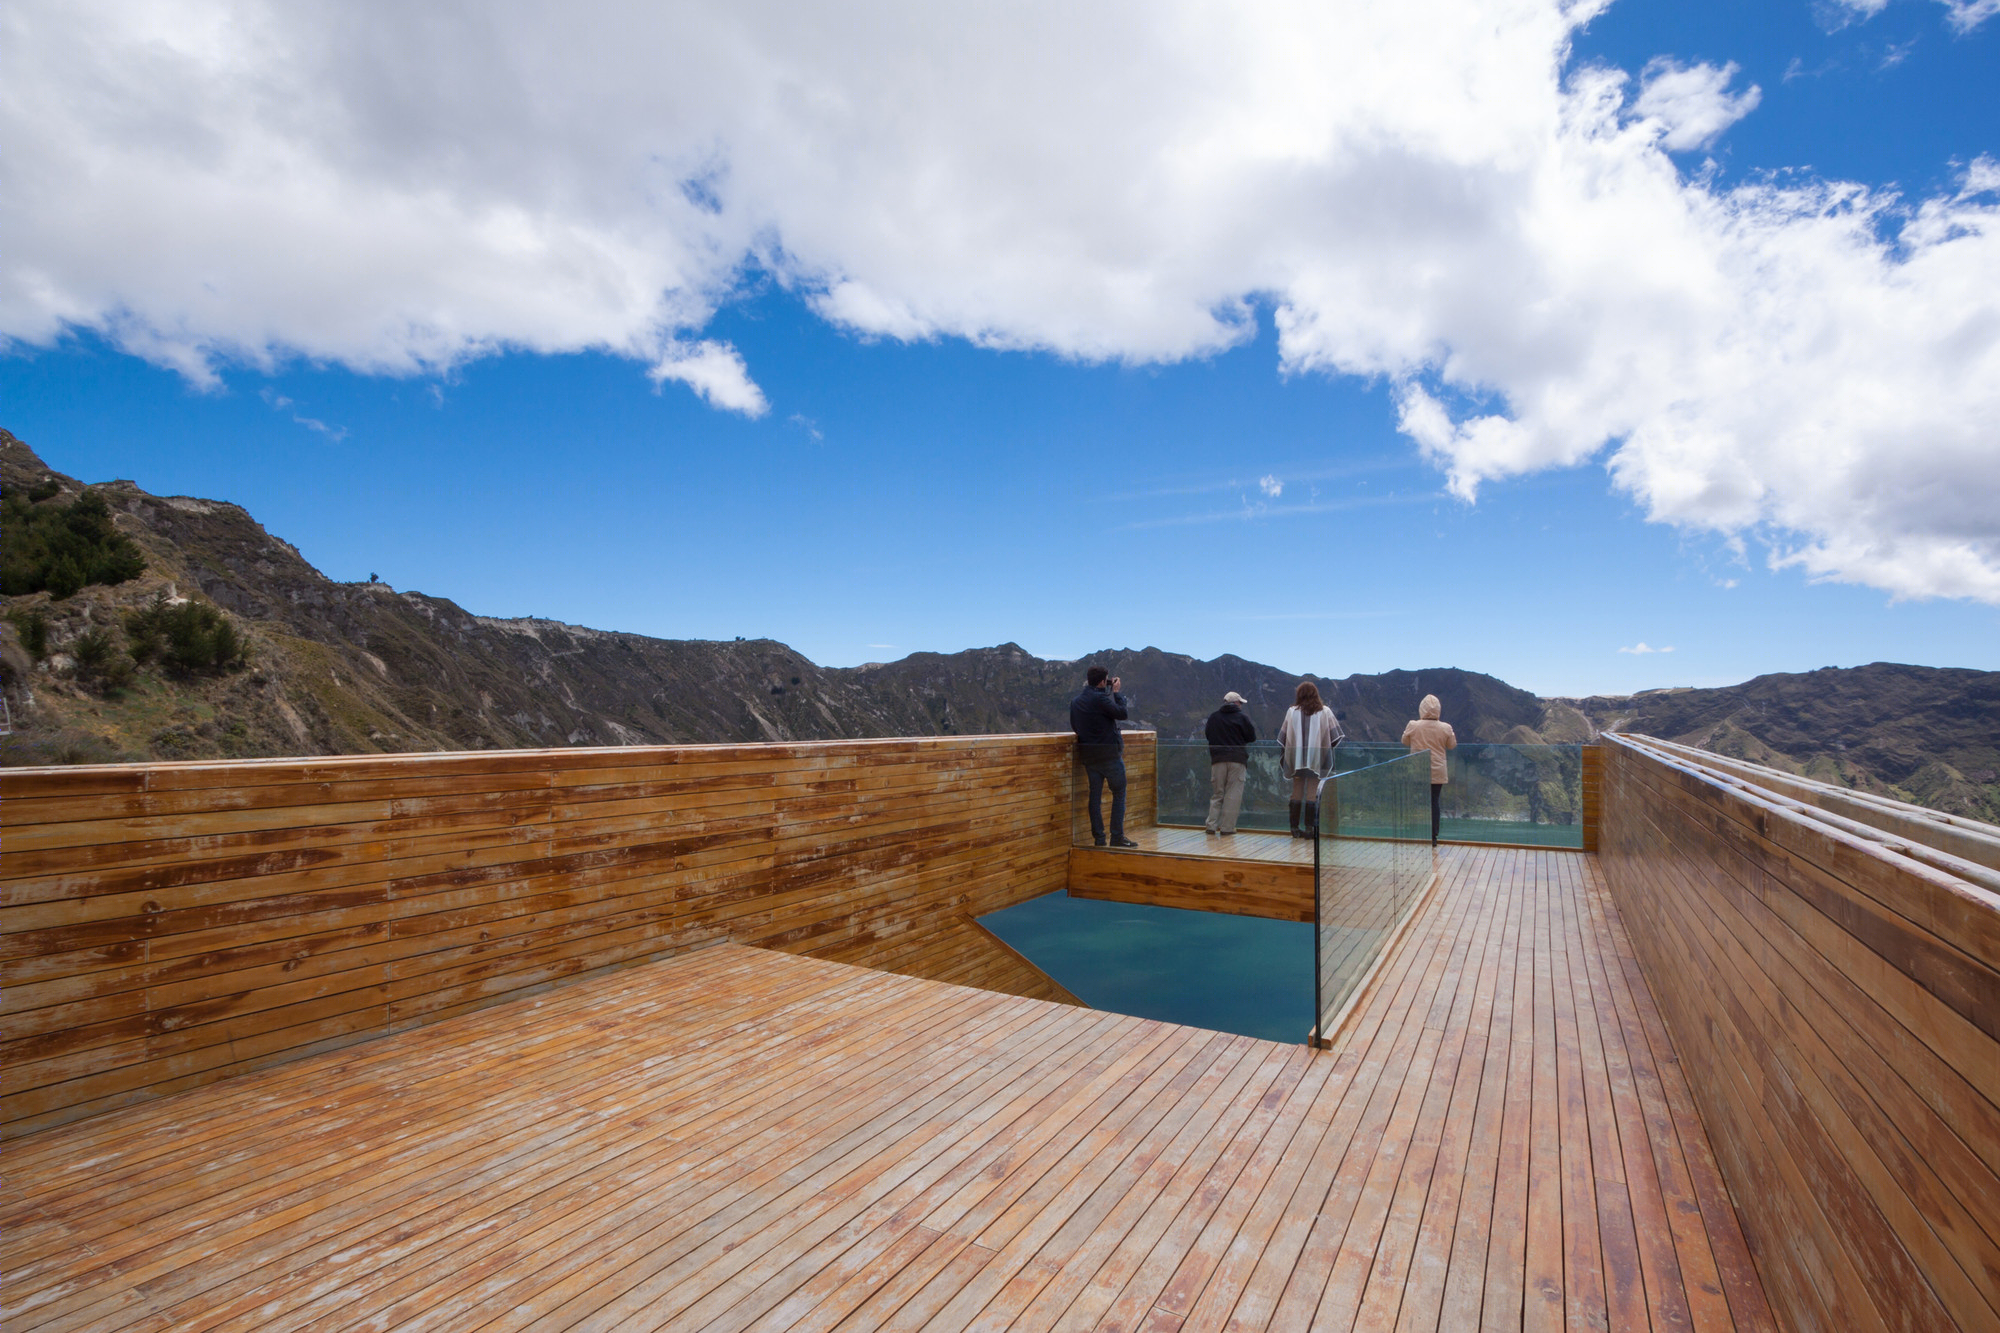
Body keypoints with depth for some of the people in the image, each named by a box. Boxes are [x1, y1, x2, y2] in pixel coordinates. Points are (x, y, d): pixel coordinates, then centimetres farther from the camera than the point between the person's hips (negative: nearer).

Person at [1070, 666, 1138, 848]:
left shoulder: (1075, 701, 8)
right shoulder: (1100, 698, -17)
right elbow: (1122, 713, -16)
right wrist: (1116, 692, -4)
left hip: (1088, 755, 7)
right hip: (1109, 753, -6)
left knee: (1095, 795, 10)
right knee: (1119, 794, 5)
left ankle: (1098, 837, 10)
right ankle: (1117, 836, 3)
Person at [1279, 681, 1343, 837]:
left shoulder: (1292, 712, 1)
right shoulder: (1325, 712, 1)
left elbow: (1283, 738, 3)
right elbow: (1334, 736, 0)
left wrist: (1285, 757, 12)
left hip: (1296, 759, 1)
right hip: (1317, 760, -1)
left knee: (1297, 793, 8)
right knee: (1312, 794, 1)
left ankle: (1295, 827, 8)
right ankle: (1309, 828, -2)